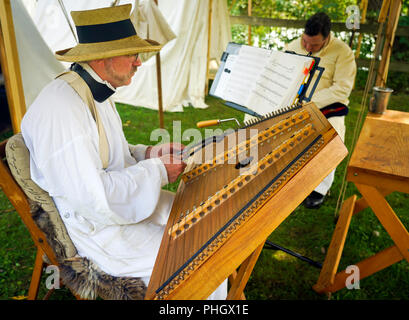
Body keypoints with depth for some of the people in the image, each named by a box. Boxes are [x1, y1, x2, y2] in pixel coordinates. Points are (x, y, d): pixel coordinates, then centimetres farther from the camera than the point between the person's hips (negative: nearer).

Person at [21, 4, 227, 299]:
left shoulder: (97, 91, 5)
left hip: (123, 197, 10)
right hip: (96, 227, -10)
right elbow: (91, 196, -31)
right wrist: (156, 171, -20)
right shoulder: (60, 108, -28)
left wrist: (148, 154, 0)